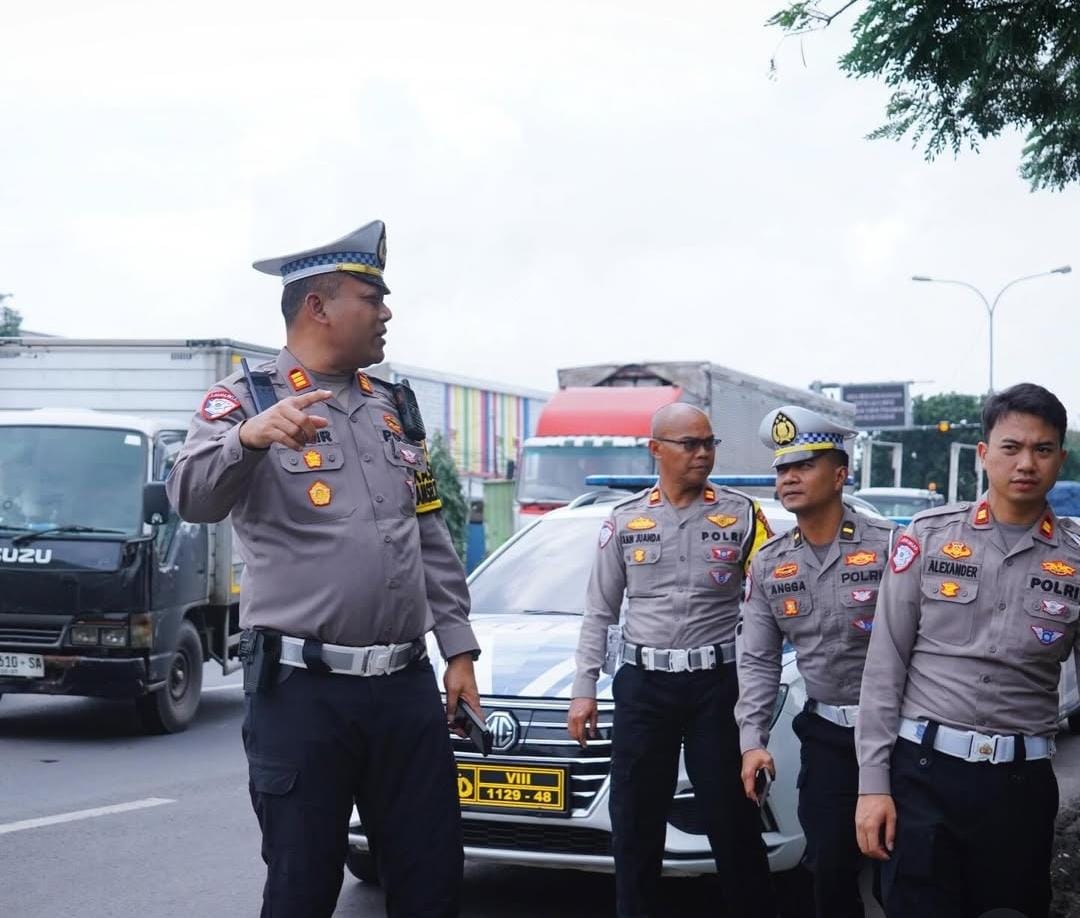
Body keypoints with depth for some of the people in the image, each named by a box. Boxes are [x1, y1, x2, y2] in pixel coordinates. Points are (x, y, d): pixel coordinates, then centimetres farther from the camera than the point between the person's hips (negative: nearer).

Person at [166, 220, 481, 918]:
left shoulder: (396, 407, 14)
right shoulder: (245, 399, -4)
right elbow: (194, 498, -22)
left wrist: (458, 647, 12)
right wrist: (249, 436, -42)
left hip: (407, 684, 5)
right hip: (302, 688, -5)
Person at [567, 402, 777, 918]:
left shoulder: (742, 515, 1)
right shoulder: (625, 520, 6)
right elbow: (599, 613, 10)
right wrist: (584, 690, 4)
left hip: (718, 684, -2)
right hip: (642, 684, 2)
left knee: (732, 820, 1)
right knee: (634, 824, 7)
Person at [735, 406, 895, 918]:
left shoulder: (886, 546, -11)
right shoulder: (768, 565, 5)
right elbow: (757, 659, 6)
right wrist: (752, 740, -4)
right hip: (825, 735, 4)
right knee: (829, 863, 7)